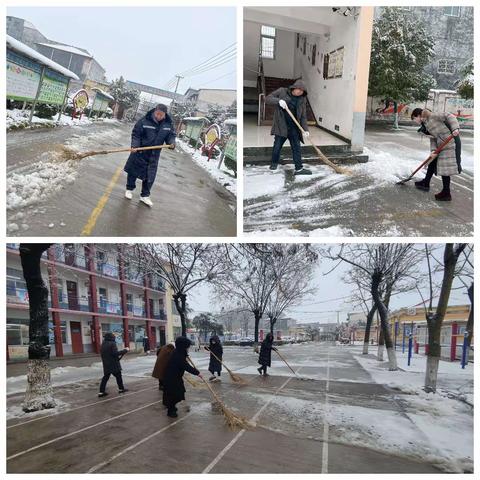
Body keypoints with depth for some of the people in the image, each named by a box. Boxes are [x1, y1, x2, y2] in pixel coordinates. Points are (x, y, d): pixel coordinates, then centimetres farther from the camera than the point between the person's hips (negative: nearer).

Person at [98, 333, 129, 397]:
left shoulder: (103, 344, 8)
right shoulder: (112, 344, -16)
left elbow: (102, 354, 17)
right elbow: (115, 353, -23)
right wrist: (125, 350, -16)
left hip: (106, 365, 7)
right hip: (113, 364, -6)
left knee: (105, 377, 10)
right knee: (118, 376, 10)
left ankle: (101, 392, 4)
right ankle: (121, 389, 21)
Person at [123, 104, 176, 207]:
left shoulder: (169, 124, -5)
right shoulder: (144, 121, -16)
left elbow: (171, 135, 8)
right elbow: (136, 134, -11)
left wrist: (171, 143, -13)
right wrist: (134, 145, -24)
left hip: (154, 155, 3)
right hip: (140, 152, -2)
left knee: (150, 176, 7)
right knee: (133, 171, 12)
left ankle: (145, 195, 22)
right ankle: (129, 189, 34)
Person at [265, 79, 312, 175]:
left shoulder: (302, 99, 3)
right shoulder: (282, 91, -3)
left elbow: (303, 116, 4)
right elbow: (268, 99, -5)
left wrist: (305, 129, -8)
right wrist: (278, 101, -23)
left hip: (294, 128, 2)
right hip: (281, 126, -2)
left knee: (297, 147, -1)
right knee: (277, 146, 5)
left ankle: (299, 168, 3)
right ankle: (274, 163, 29)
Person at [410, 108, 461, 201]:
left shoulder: (432, 116, -8)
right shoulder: (426, 125, 16)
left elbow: (449, 116, -14)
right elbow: (433, 139, 10)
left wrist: (455, 128, -27)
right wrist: (433, 150, -5)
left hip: (449, 142, -9)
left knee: (444, 168, -4)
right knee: (432, 163, 20)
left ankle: (446, 194, 4)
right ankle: (426, 183, 37)